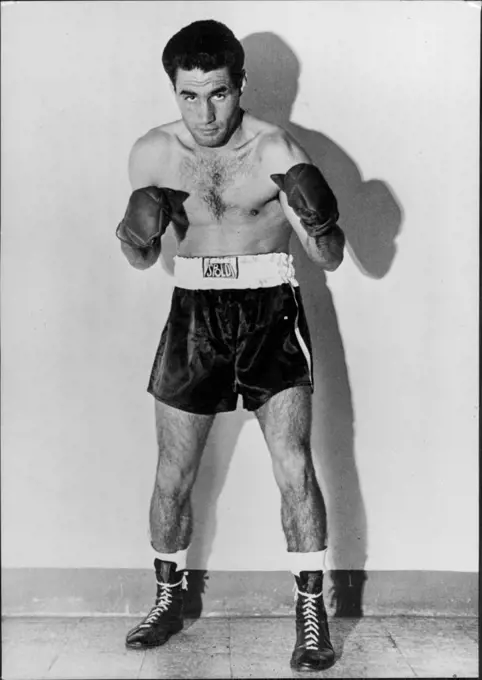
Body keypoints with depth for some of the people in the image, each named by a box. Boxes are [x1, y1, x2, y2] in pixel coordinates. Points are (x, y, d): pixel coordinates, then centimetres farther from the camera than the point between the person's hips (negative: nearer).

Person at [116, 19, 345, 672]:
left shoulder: (275, 150, -9)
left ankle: (312, 611, 10)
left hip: (271, 312, -2)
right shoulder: (152, 153, 0)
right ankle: (170, 600, 29)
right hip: (195, 313, 3)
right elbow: (143, 258, 10)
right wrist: (135, 238, -12)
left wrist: (320, 226, -30)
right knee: (173, 476, 8)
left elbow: (330, 259, -8)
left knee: (295, 468, -8)